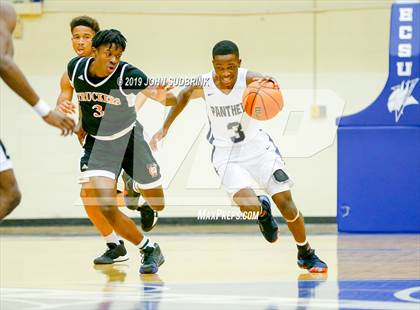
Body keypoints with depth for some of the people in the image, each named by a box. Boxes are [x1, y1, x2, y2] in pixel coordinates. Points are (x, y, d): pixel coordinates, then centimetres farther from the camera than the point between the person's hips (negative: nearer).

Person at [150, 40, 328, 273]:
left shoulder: (248, 79, -22)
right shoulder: (204, 85, -15)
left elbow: (266, 82, -44)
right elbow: (184, 96, 8)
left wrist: (268, 83, -68)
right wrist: (165, 128, 10)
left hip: (257, 146, 0)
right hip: (227, 154, 0)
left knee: (286, 204, -4)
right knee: (249, 206, -23)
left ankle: (306, 255, 19)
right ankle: (263, 211, 17)